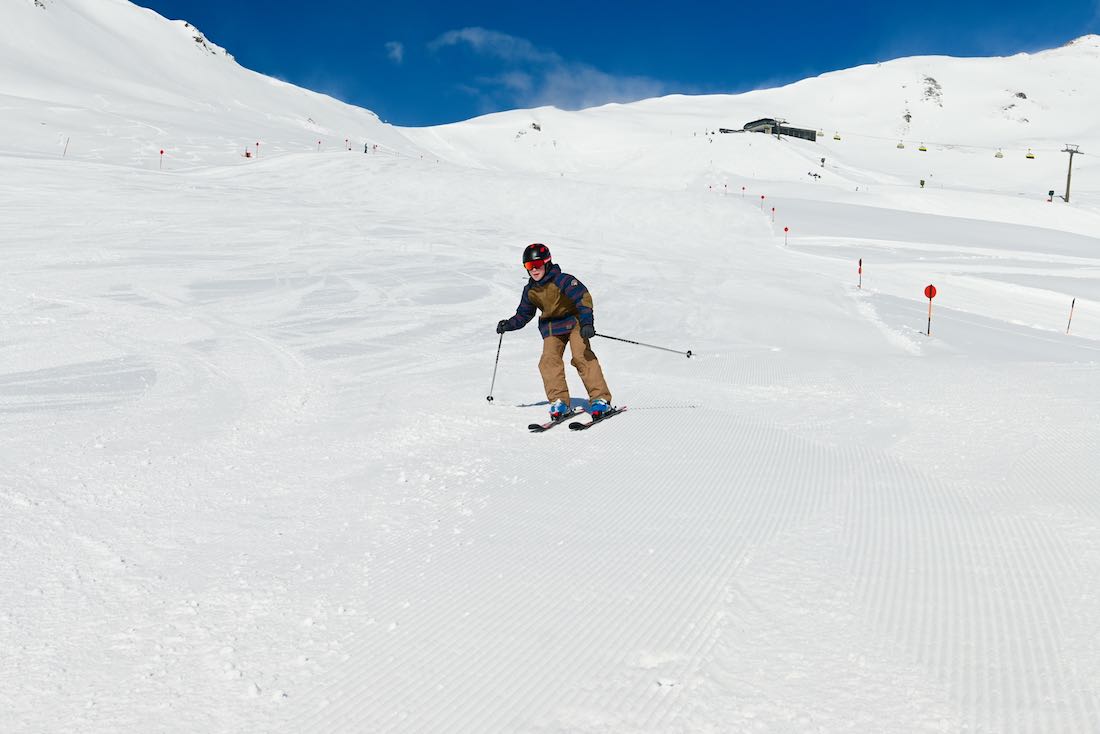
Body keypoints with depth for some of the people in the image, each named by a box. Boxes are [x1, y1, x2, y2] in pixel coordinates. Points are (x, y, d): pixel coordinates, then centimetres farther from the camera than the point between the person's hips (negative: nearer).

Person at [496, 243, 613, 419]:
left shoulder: (562, 280, -18)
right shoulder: (530, 291, 2)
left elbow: (583, 298, -25)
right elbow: (523, 315, 15)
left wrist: (587, 322, -36)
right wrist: (509, 325, -2)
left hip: (573, 321, -5)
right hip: (551, 327, 5)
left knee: (582, 356, -20)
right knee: (549, 360, -15)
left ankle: (600, 399, -19)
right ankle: (559, 401, -11)